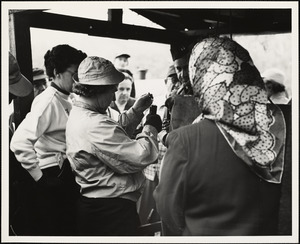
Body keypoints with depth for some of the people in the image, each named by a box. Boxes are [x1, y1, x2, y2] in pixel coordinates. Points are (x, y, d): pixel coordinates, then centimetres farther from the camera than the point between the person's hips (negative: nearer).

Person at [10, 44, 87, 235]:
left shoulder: (65, 103, 11)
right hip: (53, 179, -9)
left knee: (70, 230, 18)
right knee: (53, 233, 3)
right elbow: (20, 142, -27)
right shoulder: (48, 102, -17)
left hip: (67, 177, 9)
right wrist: (39, 177, -21)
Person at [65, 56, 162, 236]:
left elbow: (115, 137, 20)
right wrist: (151, 128, -10)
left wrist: (136, 111, 14)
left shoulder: (78, 114, 8)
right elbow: (141, 157, -27)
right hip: (111, 210, -11)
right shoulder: (94, 125, -27)